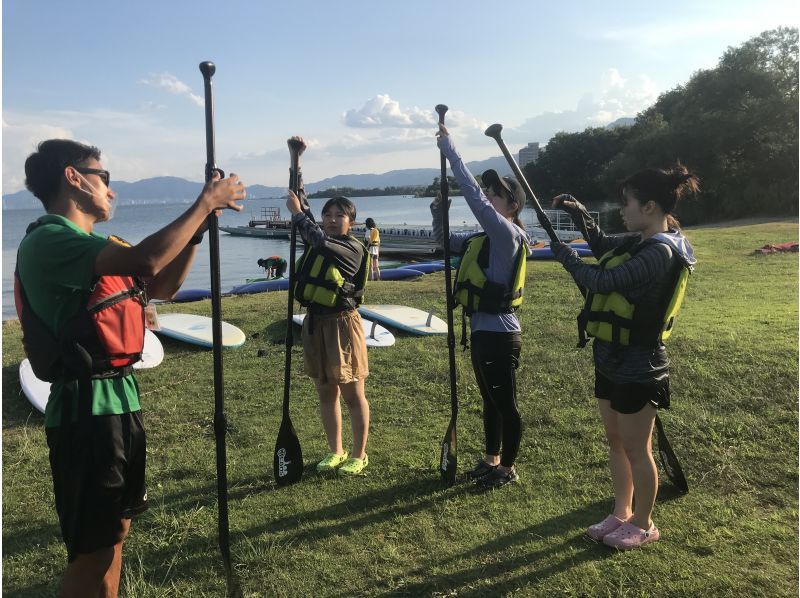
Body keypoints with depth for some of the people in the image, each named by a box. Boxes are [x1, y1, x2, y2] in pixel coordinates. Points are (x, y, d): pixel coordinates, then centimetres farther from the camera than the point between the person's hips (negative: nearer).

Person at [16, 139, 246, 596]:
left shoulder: (94, 245, 13)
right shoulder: (47, 241, -16)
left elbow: (163, 287, 18)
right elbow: (146, 259, -31)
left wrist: (201, 223, 8)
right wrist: (206, 202, -19)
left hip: (120, 397, 10)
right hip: (87, 407, -9)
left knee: (116, 530, 19)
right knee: (91, 552, 0)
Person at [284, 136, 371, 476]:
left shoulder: (354, 249, -11)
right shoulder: (318, 241, 7)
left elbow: (320, 242, -28)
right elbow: (299, 199, 11)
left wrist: (296, 213, -17)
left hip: (342, 323, -7)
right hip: (315, 323, 7)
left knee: (352, 394, 4)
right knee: (326, 393, 14)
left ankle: (359, 455, 18)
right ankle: (335, 452, 27)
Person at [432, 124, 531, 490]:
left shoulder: (508, 235, -15)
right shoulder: (485, 239, 11)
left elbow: (473, 195, -25)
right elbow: (445, 240, 21)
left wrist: (449, 149, -21)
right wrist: (438, 211, 1)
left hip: (499, 335, -10)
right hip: (482, 332, 10)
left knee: (506, 405, 6)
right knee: (490, 401, 20)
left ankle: (508, 469, 21)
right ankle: (491, 460, 35)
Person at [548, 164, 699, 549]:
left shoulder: (660, 253, -23)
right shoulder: (640, 242, 6)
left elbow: (602, 280, -26)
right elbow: (602, 244, 24)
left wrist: (564, 254, -10)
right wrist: (578, 213, 9)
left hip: (637, 367, -9)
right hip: (612, 359, 9)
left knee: (636, 448, 7)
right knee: (616, 440, 18)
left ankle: (643, 525, 26)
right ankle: (621, 514, 34)